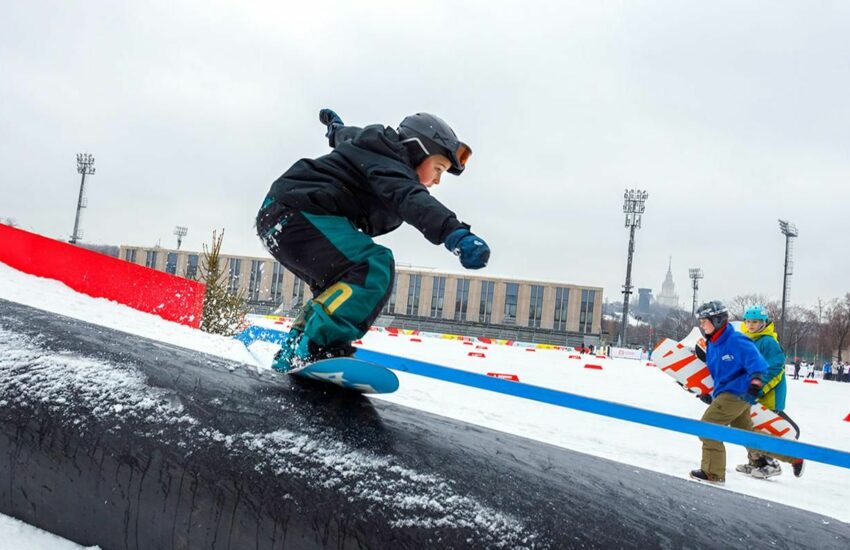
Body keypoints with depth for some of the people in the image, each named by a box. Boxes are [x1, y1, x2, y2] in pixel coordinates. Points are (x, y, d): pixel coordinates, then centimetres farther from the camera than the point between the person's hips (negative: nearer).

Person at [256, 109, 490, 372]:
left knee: (341, 289, 22)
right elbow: (409, 198, -32)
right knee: (375, 268, -25)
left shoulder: (377, 151, 20)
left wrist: (335, 126, 67)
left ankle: (289, 358, 23)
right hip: (297, 210, -11)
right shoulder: (387, 162, -10)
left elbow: (346, 135, 42)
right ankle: (316, 349, -30)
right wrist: (455, 232, -48)